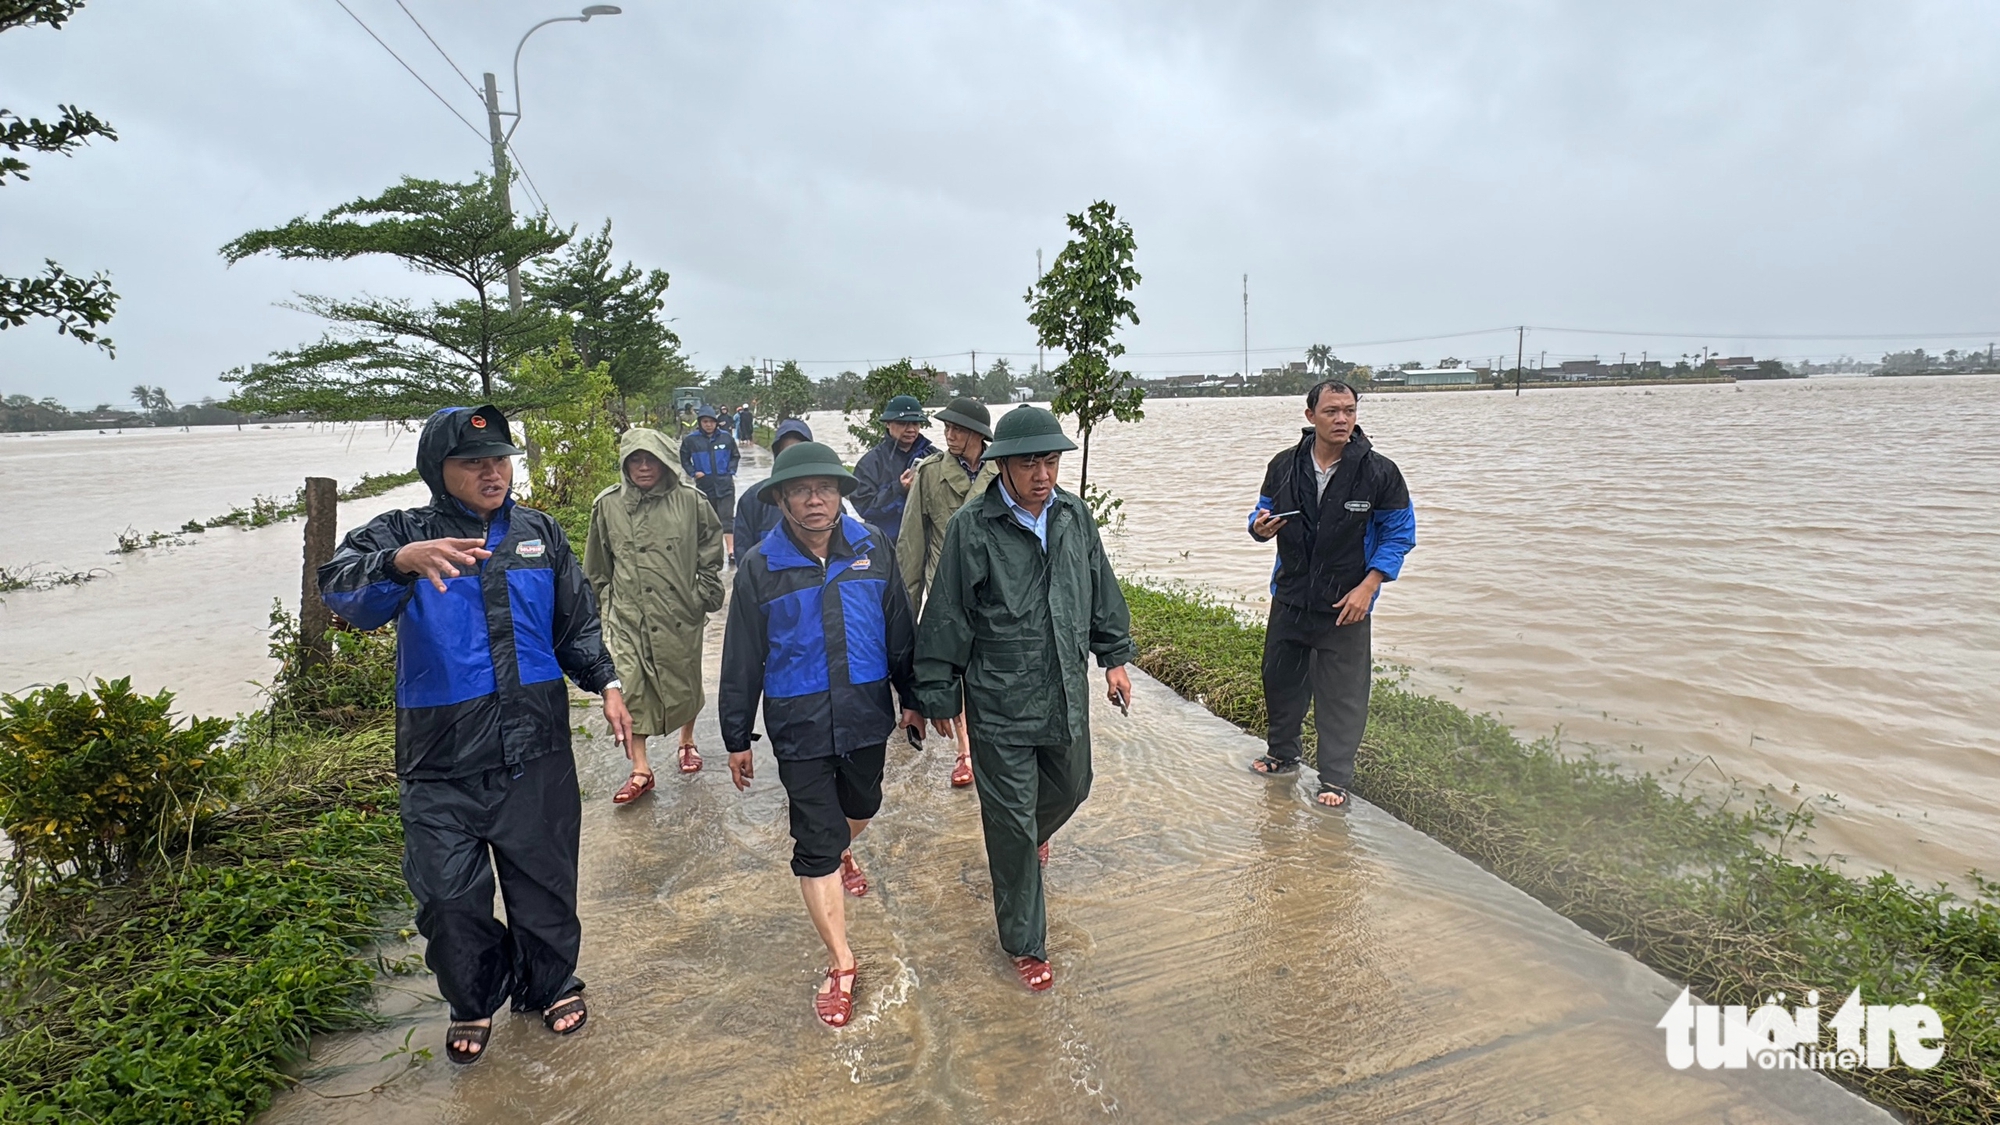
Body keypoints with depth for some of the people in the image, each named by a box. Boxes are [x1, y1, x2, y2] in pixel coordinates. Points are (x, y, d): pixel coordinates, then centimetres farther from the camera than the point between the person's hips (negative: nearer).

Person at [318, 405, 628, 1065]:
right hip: (441, 761, -2)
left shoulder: (539, 534, 7)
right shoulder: (400, 534, -3)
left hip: (536, 750, 2)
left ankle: (550, 984, 38)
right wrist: (401, 561, -43)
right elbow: (339, 587, -23)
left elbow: (577, 624, 16)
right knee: (448, 893, 4)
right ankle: (473, 1001, 32)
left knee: (544, 878, 14)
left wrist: (606, 684, 4)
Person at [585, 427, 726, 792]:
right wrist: (606, 599, 12)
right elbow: (597, 567, 12)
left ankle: (687, 742, 39)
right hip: (628, 614, 0)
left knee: (685, 681, 13)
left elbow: (711, 549, 6)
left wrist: (704, 594, 3)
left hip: (681, 611, 0)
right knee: (630, 687, -5)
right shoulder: (607, 505, 1)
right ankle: (640, 770, 5)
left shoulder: (690, 500, -3)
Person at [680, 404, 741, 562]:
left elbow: (735, 456, 13)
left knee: (727, 517, -10)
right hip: (704, 486, 1)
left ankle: (731, 551, -15)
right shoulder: (691, 439, -2)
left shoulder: (726, 437, 0)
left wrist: (731, 471, 0)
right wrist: (693, 473, -3)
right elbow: (684, 459, 10)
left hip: (725, 485, -1)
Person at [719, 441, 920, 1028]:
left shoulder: (872, 549, -4)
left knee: (861, 805, 25)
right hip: (799, 726, -3)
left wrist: (911, 697, 11)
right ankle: (842, 964, 16)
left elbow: (899, 630, 6)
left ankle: (838, 851, 61)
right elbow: (742, 659, -3)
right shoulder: (760, 566, -9)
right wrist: (737, 738, 1)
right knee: (816, 842, 3)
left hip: (866, 715, 3)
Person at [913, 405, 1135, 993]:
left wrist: (1115, 657, 15)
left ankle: (1035, 832, 60)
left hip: (1067, 694, 5)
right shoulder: (971, 527, -15)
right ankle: (1025, 943, 24)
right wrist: (938, 694, -3)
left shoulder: (1075, 516, 0)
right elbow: (946, 618, -8)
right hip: (999, 704, -5)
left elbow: (1102, 591, 13)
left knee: (1071, 787, 24)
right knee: (1011, 821, 5)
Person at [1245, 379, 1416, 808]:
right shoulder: (1284, 465, -2)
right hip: (1289, 597, 4)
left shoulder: (1379, 472, -10)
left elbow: (1399, 534, -4)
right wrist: (1260, 527, -15)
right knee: (1280, 679, 16)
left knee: (1342, 694, 2)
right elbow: (1264, 514, 11)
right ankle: (1282, 756, 37)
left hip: (1346, 604, -3)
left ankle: (1335, 779, 17)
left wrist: (1368, 587, -14)